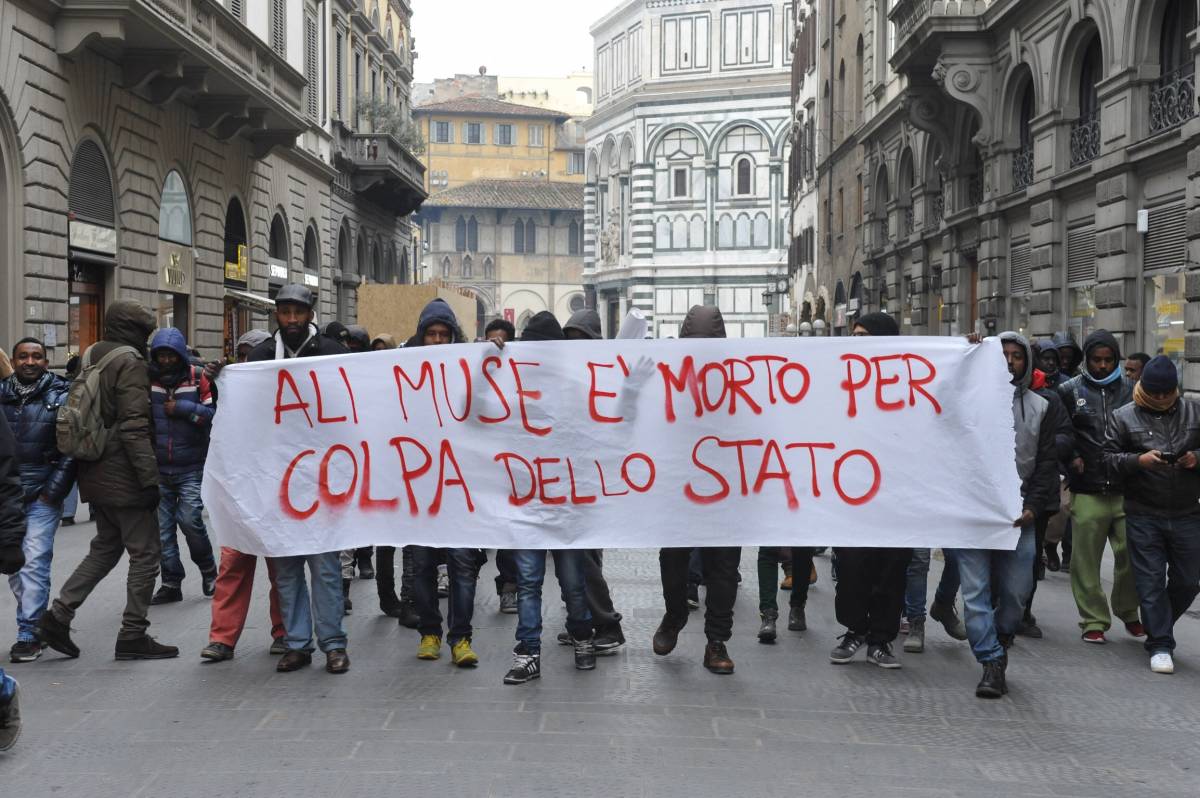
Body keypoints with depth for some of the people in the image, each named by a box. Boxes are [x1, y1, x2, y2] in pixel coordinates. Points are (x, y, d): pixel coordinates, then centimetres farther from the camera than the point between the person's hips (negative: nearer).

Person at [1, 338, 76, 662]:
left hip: (43, 494, -4)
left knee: (35, 562, -8)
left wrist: (53, 491, -8)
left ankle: (28, 633, -5)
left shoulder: (60, 396, -2)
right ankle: (38, 618, 23)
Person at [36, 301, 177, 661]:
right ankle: (133, 634, 4)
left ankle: (58, 615, 12)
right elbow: (135, 426, -21)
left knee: (105, 547, 20)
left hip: (95, 475, 9)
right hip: (124, 477, -9)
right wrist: (150, 477, -20)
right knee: (146, 552, 1)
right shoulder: (130, 363, -14)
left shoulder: (90, 357, 13)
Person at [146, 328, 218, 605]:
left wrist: (183, 408, -14)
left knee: (190, 520, -11)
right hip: (159, 468, 3)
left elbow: (214, 414, -8)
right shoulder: (148, 380, 2)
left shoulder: (198, 377, -4)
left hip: (191, 468, -3)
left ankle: (209, 572, 13)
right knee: (163, 528, 5)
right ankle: (171, 584, 17)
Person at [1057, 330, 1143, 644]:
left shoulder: (1131, 390, 8)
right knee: (1086, 559, 2)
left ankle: (1128, 612, 24)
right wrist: (1071, 458, -5)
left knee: (1131, 556, 2)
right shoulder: (1070, 391, 4)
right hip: (1087, 492, -1)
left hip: (1126, 491, 1)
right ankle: (1094, 621, 13)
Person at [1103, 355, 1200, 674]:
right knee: (1151, 582, 0)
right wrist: (1139, 460, -20)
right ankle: (1160, 645, 7)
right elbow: (1108, 456, -4)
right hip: (1143, 516, -3)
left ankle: (1158, 627, 33)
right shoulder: (1124, 417, 0)